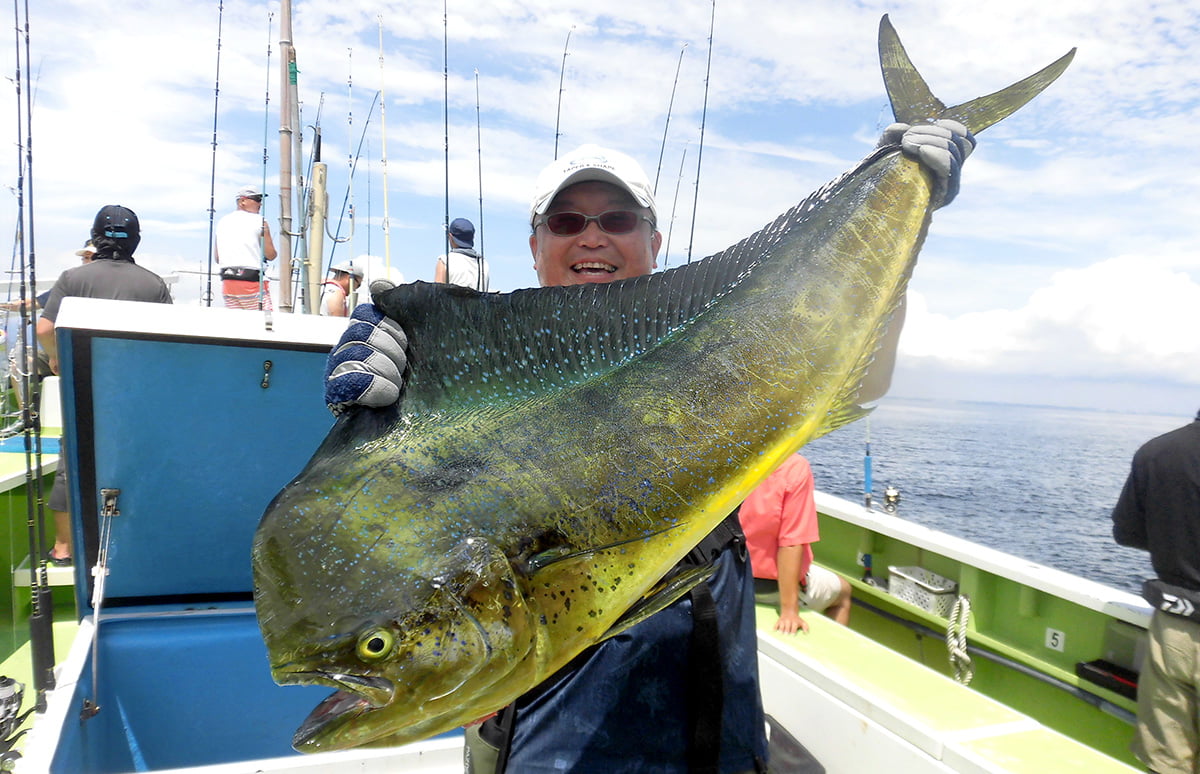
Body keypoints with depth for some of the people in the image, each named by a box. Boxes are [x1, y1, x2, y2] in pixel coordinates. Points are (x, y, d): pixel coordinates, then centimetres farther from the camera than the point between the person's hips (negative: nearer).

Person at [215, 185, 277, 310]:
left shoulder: (222, 221, 15)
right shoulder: (259, 221, -4)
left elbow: (217, 258, 15)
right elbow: (271, 255, -6)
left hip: (227, 281, 6)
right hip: (252, 281, -6)